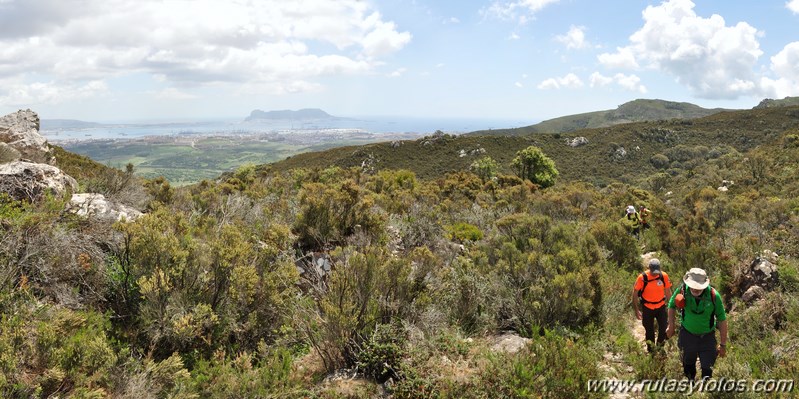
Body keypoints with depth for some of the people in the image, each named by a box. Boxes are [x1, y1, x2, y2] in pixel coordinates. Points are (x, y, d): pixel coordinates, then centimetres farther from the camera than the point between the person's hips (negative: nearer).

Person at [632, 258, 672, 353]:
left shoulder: (664, 276, -13)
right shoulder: (642, 277, -20)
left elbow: (668, 291, 2)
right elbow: (635, 293, -11)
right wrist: (636, 310, -10)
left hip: (661, 306, 2)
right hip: (647, 308, -2)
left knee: (663, 328, 4)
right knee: (649, 330, 12)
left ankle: (660, 347, 30)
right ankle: (651, 350, 32)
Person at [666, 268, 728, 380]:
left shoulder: (713, 295, -25)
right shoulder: (682, 290, -22)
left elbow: (722, 320, -13)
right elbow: (672, 305, 0)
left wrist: (723, 344, -7)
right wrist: (671, 326, 6)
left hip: (707, 337, -2)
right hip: (687, 334, 2)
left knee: (707, 370, 2)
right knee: (688, 367, 23)